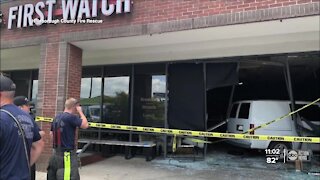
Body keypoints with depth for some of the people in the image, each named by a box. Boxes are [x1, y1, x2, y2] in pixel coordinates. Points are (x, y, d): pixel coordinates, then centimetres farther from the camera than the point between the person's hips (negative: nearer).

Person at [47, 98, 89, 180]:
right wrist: (80, 112, -8)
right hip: (67, 154, -9)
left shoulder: (56, 117, 9)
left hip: (56, 153, 9)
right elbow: (85, 125, -19)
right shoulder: (71, 117, -18)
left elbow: (51, 134, 17)